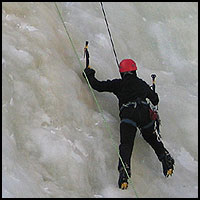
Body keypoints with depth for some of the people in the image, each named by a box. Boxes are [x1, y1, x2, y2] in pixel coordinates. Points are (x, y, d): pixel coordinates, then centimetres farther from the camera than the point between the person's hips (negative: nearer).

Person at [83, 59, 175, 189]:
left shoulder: (118, 84, 19)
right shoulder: (142, 84, 29)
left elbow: (98, 86, 17)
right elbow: (155, 100, 42)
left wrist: (89, 75, 35)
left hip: (128, 113, -3)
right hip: (145, 112, 3)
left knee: (126, 144, -15)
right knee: (152, 138, 25)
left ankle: (124, 169, -37)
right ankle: (166, 158, 8)